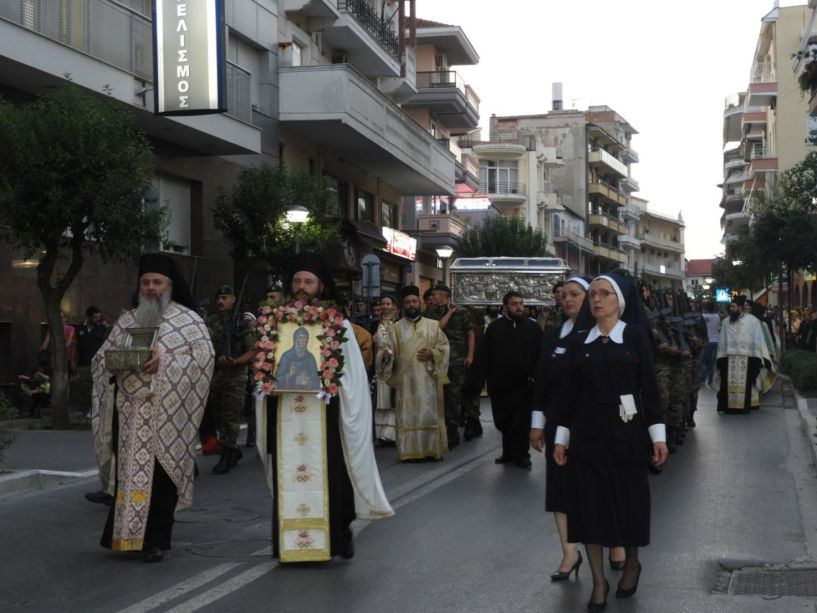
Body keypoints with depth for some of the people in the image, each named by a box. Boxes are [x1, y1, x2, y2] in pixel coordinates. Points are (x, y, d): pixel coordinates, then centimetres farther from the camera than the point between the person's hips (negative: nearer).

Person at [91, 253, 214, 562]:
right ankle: (125, 536, 12)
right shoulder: (126, 321, 17)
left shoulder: (187, 319, 5)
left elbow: (203, 355, -7)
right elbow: (100, 356, 17)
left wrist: (164, 363, -18)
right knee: (127, 472, 2)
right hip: (129, 410, 4)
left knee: (159, 472, -4)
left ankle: (156, 540, 3)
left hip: (165, 412, -3)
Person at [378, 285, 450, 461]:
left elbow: (444, 346, 7)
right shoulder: (395, 328, 8)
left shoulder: (433, 325, 9)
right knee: (407, 415, -2)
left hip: (427, 379, 0)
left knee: (429, 414, -2)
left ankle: (431, 450, 4)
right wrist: (385, 353, -21)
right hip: (405, 379, 0)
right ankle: (410, 451, 2)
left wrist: (432, 354, -11)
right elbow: (385, 347, 2)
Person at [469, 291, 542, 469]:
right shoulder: (495, 328, 4)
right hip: (500, 386, 2)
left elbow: (540, 355, -3)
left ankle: (520, 454, 13)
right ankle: (509, 453, 23)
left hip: (524, 385, -2)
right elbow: (483, 357, 0)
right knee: (503, 421, 9)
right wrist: (476, 382, -5)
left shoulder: (533, 327, 2)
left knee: (522, 422, 1)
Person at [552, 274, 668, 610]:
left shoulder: (636, 336, -2)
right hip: (587, 434, 2)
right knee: (589, 505, 2)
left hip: (626, 433, -2)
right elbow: (569, 391, 6)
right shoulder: (579, 342, 5)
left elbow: (649, 387, -4)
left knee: (628, 501, 8)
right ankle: (598, 581, 13)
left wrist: (658, 435, -7)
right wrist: (561, 437, 3)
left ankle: (631, 563, 34)